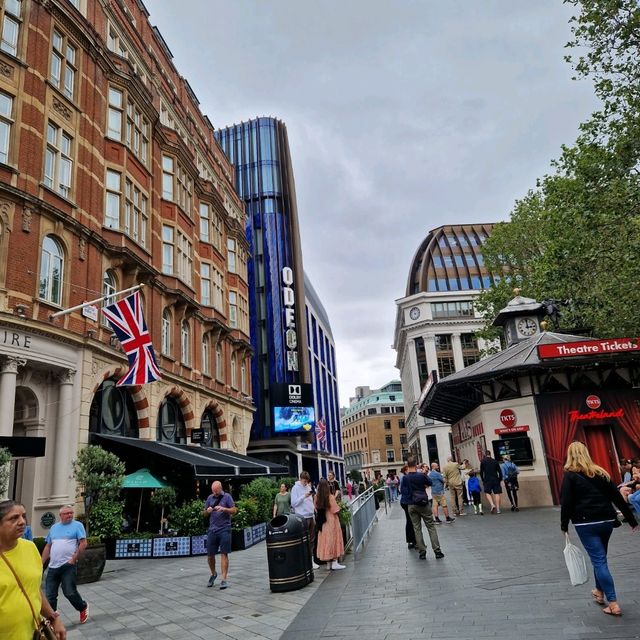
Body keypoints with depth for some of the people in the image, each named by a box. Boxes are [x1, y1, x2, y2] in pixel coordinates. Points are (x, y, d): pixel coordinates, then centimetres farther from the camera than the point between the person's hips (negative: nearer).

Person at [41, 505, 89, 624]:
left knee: (69, 592, -4)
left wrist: (74, 559, -13)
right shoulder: (54, 527, 14)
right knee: (50, 596, 5)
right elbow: (48, 547, 19)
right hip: (53, 567, 5)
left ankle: (83, 608, 22)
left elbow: (83, 543, -8)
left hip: (68, 566, -5)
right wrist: (41, 564, 14)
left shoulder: (77, 525, -2)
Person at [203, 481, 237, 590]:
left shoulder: (227, 497, -1)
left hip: (224, 529, -4)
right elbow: (204, 514, 15)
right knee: (210, 555, 7)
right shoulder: (210, 498, 9)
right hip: (212, 530, 4)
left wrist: (223, 509, -21)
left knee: (224, 554, -3)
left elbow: (234, 510, -5)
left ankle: (224, 579, 2)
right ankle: (213, 574, 32)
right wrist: (207, 511, -8)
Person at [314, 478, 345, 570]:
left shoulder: (316, 497, -5)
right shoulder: (330, 497, -17)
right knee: (333, 540, 5)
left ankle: (328, 563, 19)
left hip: (322, 523, 4)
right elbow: (336, 511, -13)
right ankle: (334, 563, 5)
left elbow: (316, 510, 3)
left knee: (325, 541, 11)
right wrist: (338, 509, 7)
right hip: (331, 522, -4)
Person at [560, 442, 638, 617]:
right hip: (607, 520, 5)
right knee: (600, 557, 22)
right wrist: (631, 519, 14)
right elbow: (617, 497, 9)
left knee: (598, 560, -1)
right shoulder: (600, 472, 10)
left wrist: (564, 525, 0)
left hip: (586, 523, -5)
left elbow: (566, 503, -9)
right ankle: (599, 591, 37)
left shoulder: (570, 475, -4)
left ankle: (613, 604, -4)